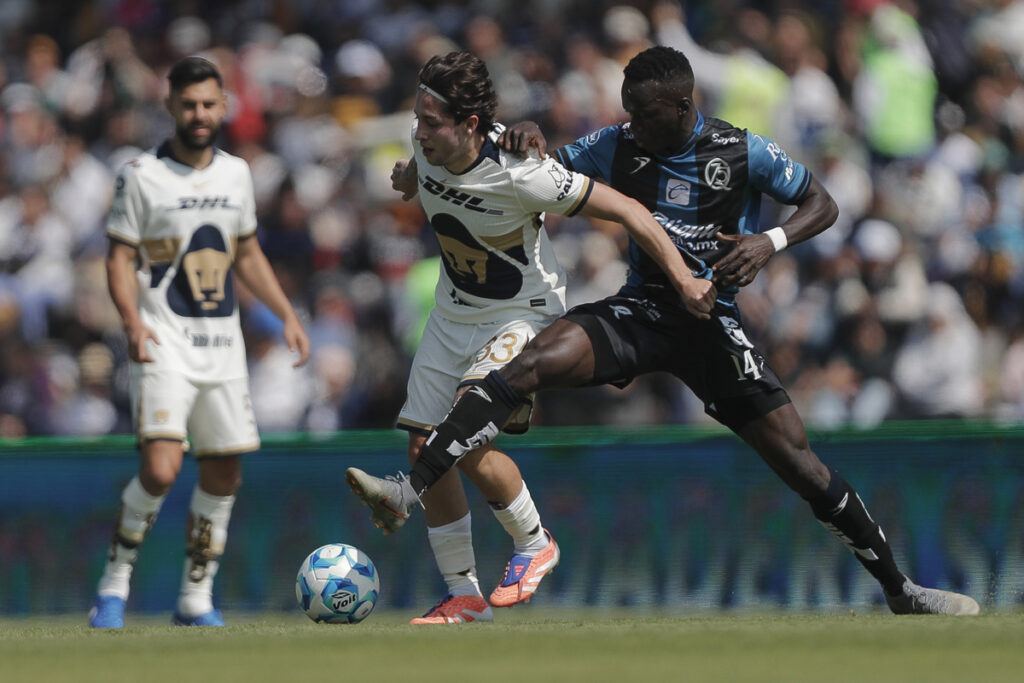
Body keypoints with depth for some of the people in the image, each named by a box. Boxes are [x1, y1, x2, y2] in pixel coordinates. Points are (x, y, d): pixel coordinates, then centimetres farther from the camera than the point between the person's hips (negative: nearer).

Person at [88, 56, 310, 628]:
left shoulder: (236, 173, 11)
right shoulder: (142, 176, -5)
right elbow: (120, 258, -5)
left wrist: (287, 314, 13)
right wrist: (132, 321, -21)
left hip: (223, 345, 6)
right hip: (166, 346, -6)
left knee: (224, 474, 6)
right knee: (161, 470, -20)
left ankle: (197, 598, 18)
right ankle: (115, 585, -3)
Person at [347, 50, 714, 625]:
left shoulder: (519, 174, -30)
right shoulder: (429, 145, -12)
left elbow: (626, 210, -23)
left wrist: (684, 281, -24)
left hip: (523, 314, -7)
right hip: (453, 312, 7)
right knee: (425, 449, 0)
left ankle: (534, 544, 2)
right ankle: (464, 596, 13)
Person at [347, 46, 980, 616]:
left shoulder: (743, 152, -7)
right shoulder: (619, 146, 0)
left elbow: (822, 204, 2)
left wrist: (771, 241, -19)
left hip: (712, 317, -2)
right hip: (641, 306, 2)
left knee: (798, 459, -7)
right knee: (529, 364, -25)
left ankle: (902, 591, 9)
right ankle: (406, 493, -33)